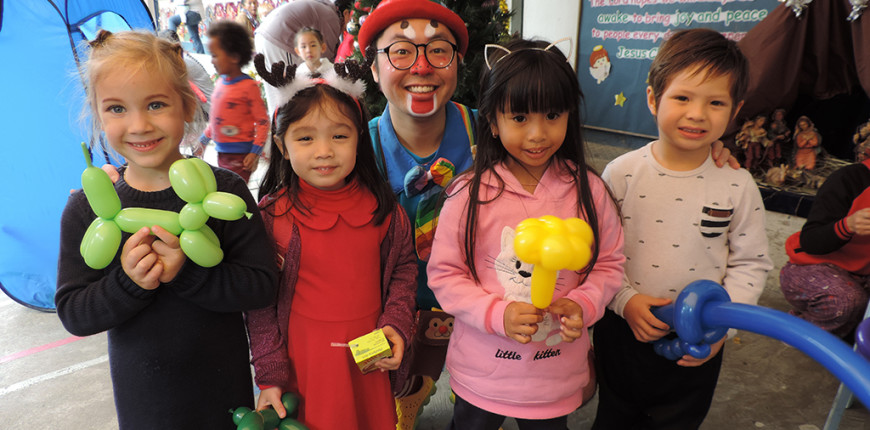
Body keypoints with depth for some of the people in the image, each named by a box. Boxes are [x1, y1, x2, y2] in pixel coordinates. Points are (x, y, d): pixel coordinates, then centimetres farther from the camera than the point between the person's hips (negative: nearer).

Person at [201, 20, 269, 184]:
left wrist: (255, 152, -18)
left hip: (240, 155, -8)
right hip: (221, 152, 8)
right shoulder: (221, 81, 9)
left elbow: (263, 121, -13)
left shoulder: (249, 86, -13)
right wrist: (205, 138, 23)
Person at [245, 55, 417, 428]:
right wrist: (270, 376, -5)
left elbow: (403, 267, 7)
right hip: (302, 365, -2)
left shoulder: (381, 207, -6)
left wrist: (395, 324, -6)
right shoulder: (272, 216, -12)